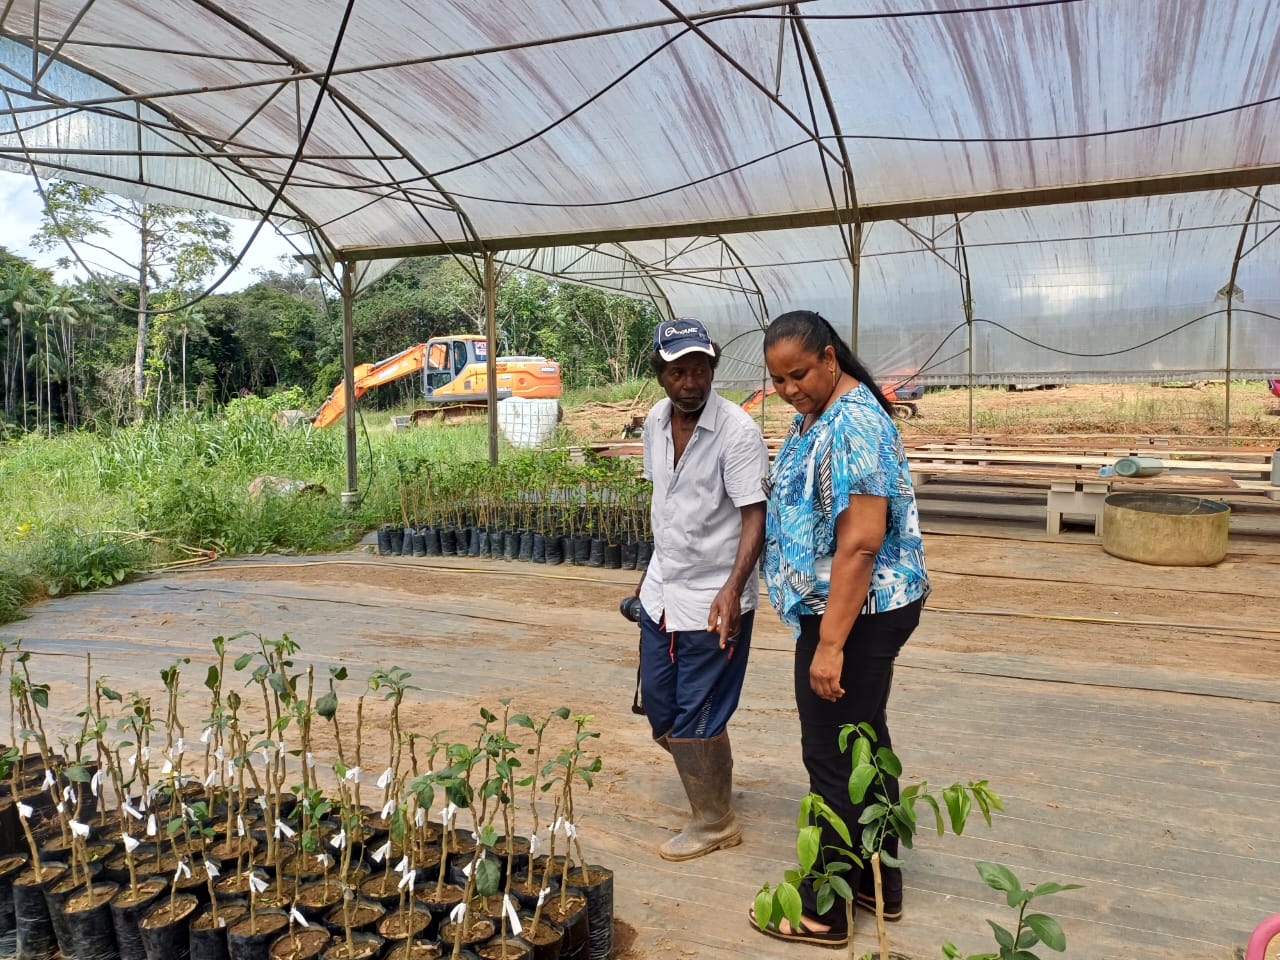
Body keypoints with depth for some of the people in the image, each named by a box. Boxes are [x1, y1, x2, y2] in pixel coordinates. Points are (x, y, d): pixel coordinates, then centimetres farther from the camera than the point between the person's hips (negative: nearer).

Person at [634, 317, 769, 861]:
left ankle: (715, 823, 25)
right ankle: (709, 773, 45)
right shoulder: (656, 421, 3)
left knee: (696, 718, 2)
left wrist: (733, 588, -33)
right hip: (662, 591, 7)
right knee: (658, 704, 18)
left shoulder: (736, 431, -19)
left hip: (714, 598, -7)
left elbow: (755, 514, -21)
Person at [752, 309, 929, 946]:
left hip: (855, 613, -10)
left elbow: (861, 543, -27)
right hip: (863, 610, 10)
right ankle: (880, 884, 34)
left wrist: (830, 644, -26)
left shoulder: (853, 426, -22)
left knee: (833, 758, 1)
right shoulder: (815, 415, 10)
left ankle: (825, 911, 17)